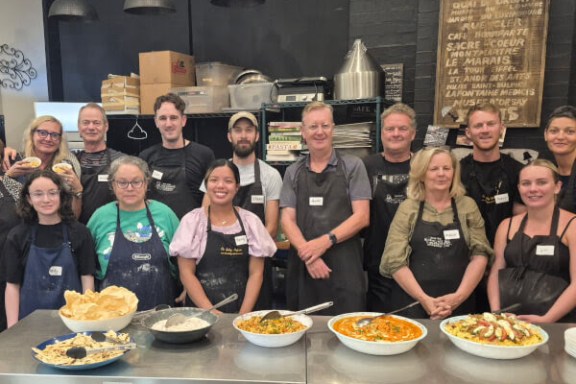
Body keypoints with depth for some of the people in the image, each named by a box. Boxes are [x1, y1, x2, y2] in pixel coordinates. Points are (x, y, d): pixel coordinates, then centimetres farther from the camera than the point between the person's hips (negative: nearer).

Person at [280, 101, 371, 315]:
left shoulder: (352, 166, 3)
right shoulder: (293, 172, 11)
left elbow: (361, 217, -4)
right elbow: (287, 219, 4)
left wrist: (325, 242, -14)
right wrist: (307, 253, -12)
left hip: (344, 265, -2)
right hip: (303, 264, 2)